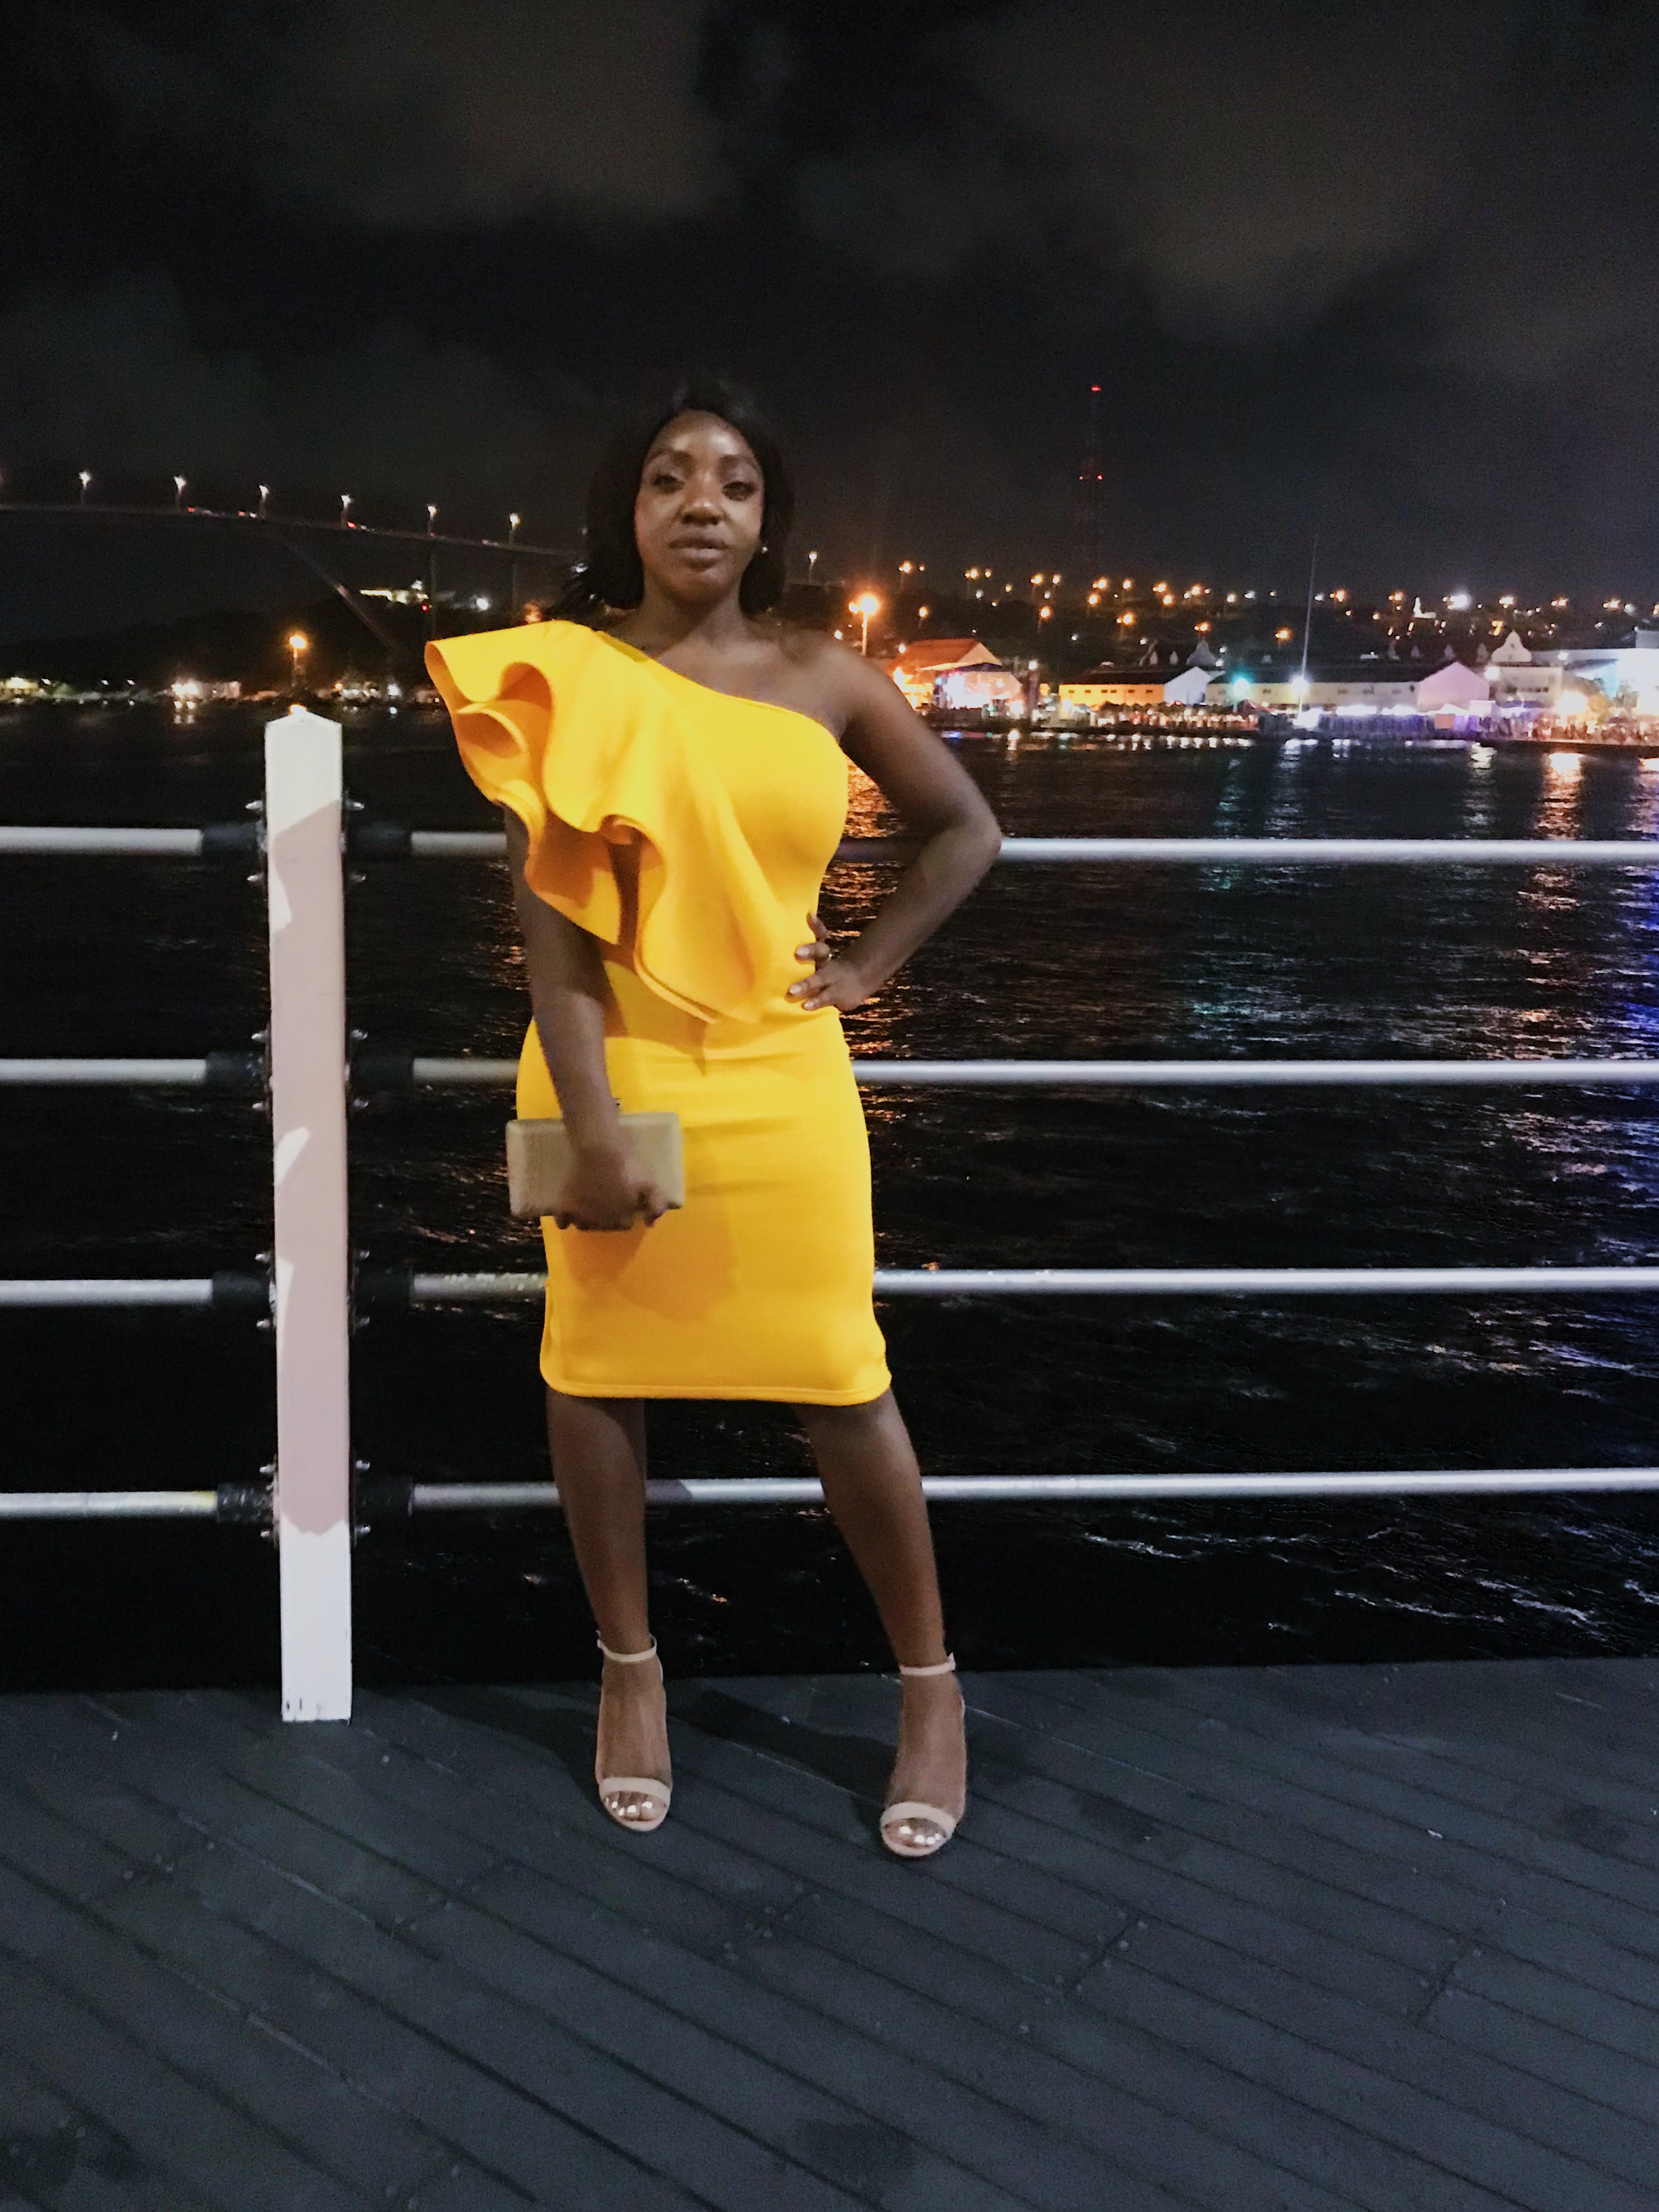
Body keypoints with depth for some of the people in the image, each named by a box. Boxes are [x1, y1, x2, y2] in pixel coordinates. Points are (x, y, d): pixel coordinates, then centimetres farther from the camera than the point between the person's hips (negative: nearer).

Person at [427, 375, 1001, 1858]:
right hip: (615, 1073, 0)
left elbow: (967, 827, 17)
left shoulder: (824, 679, 5)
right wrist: (590, 1122, -17)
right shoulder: (567, 673, -1)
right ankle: (632, 1669, 30)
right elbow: (548, 910, -9)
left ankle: (930, 1685, 22)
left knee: (843, 1387, 2)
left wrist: (871, 965, 7)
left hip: (780, 1080, 1)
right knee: (598, 1373, 8)